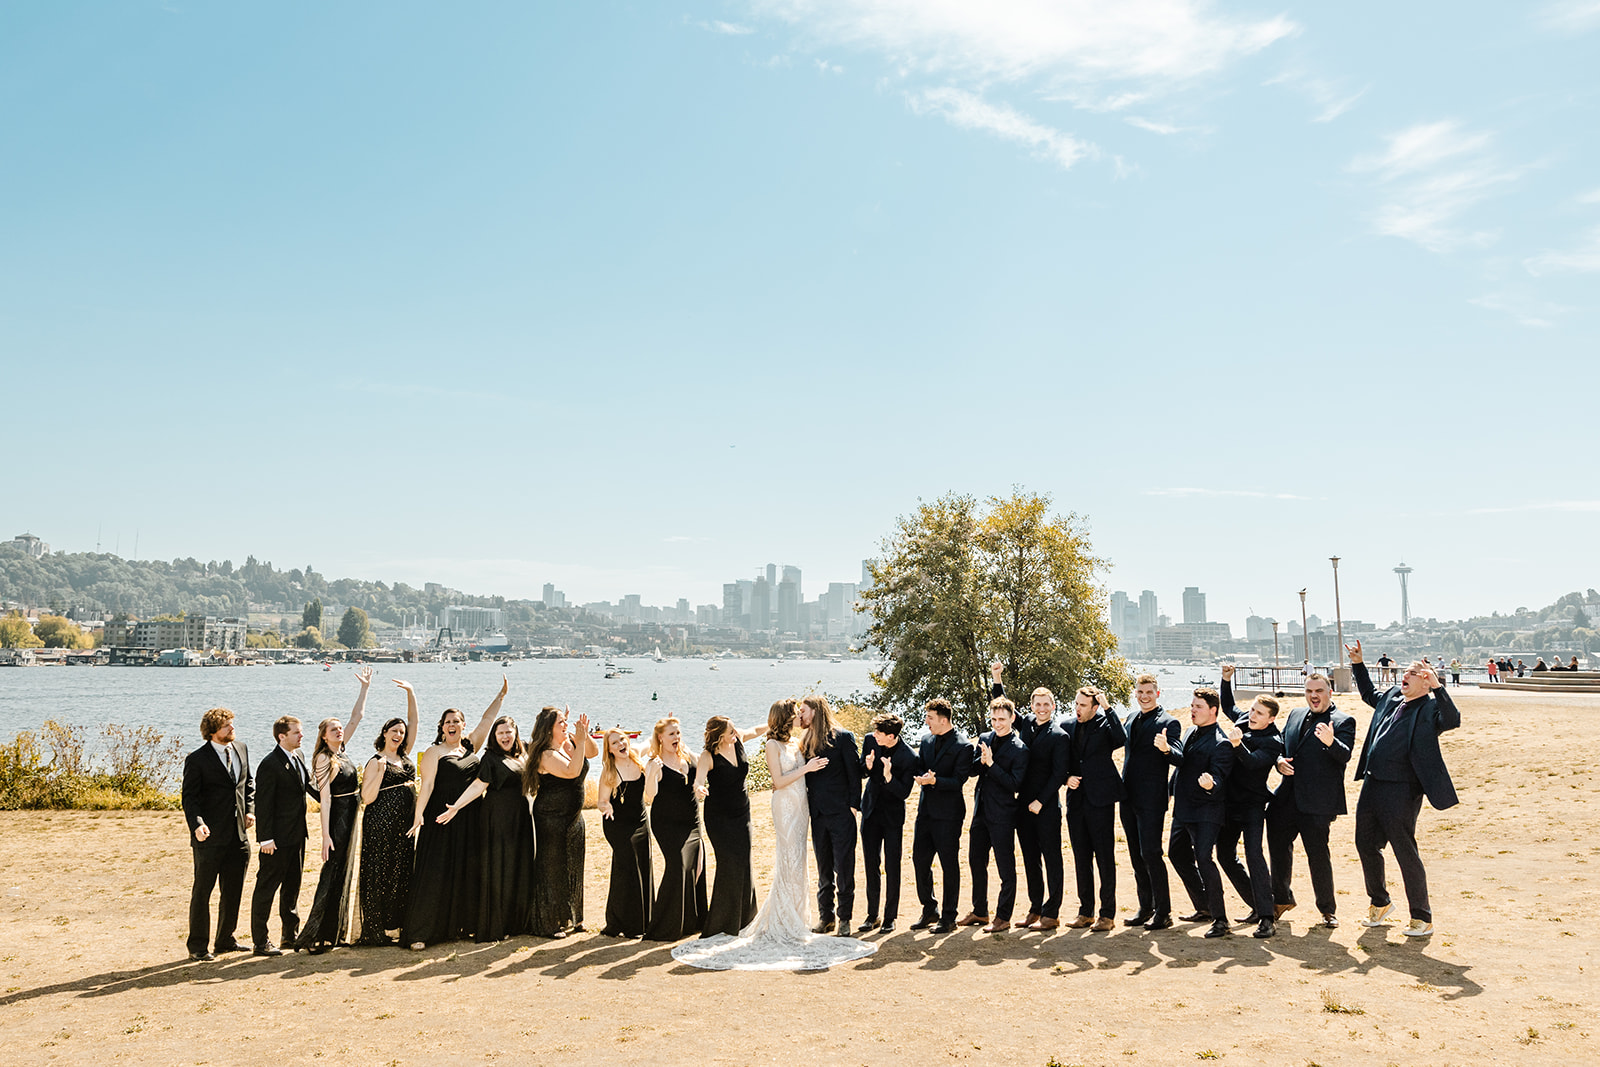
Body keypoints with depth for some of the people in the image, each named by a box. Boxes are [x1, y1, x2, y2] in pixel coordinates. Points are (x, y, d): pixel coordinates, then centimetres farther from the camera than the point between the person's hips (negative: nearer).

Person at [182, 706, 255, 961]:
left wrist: (250, 809, 5)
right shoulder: (197, 759, -10)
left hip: (238, 834, 6)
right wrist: (197, 824, -25)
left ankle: (225, 940, 27)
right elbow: (189, 797, -10)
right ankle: (197, 947, 14)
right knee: (202, 892, 4)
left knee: (233, 891, 13)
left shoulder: (241, 749, 8)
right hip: (210, 837, -6)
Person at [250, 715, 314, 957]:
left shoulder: (298, 757, 8)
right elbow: (263, 804, -18)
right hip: (277, 838, -9)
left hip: (296, 836, 9)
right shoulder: (270, 764, -17)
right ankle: (260, 941, 8)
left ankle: (292, 933, 29)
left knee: (292, 886, 18)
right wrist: (265, 838, -20)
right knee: (266, 888, 1)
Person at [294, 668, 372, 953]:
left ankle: (335, 932, 21)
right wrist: (325, 835, -22)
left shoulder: (341, 750, 8)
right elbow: (324, 798, -18)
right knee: (332, 875, -7)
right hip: (336, 819, -8)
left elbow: (356, 717, 12)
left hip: (349, 817, 8)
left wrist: (365, 687, 9)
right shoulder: (324, 758, -13)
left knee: (342, 874, 13)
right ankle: (312, 936, -3)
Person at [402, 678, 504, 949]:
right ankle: (420, 933, -3)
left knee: (467, 872, 8)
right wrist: (419, 815, -20)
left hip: (469, 820, 6)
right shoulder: (434, 752, -3)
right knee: (434, 873, -6)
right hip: (441, 820, -5)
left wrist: (502, 694, 9)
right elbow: (427, 784, -12)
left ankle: (463, 924, 19)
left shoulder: (471, 746, 11)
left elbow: (487, 719, 13)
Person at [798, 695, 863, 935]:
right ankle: (826, 916, 19)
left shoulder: (843, 737, -4)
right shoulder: (807, 741, 12)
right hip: (818, 814, 5)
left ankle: (844, 917, 8)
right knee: (823, 869, 11)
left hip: (841, 813, -5)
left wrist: (853, 805, -10)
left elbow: (854, 772, -5)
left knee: (843, 866, -1)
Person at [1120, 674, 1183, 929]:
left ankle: (1163, 912, 5)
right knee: (1136, 855, 13)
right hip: (1129, 797, 7)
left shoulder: (1168, 723, -8)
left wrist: (1166, 747, -37)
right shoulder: (1131, 719, 13)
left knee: (1150, 853, -6)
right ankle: (1145, 907, 24)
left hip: (1151, 799, -7)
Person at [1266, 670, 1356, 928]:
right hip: (1286, 799, 6)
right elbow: (1280, 745, 20)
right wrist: (1280, 761, -2)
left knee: (1318, 854, 1)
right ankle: (1282, 899, 33)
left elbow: (1345, 755, -20)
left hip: (1317, 802, -6)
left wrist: (1331, 742, -41)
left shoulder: (1343, 721, -5)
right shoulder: (1295, 715, 14)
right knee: (1278, 848, 13)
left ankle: (1327, 909, 19)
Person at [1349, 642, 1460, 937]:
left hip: (1401, 791, -8)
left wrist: (1438, 687, -37)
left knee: (1406, 854, 0)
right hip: (1372, 785, 8)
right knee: (1366, 845, 18)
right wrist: (1358, 665, 27)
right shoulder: (1392, 696, 11)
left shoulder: (1430, 708, -11)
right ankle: (1380, 903, 38)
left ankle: (1422, 918, 15)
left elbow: (1452, 720, -32)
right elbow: (1369, 695, 32)